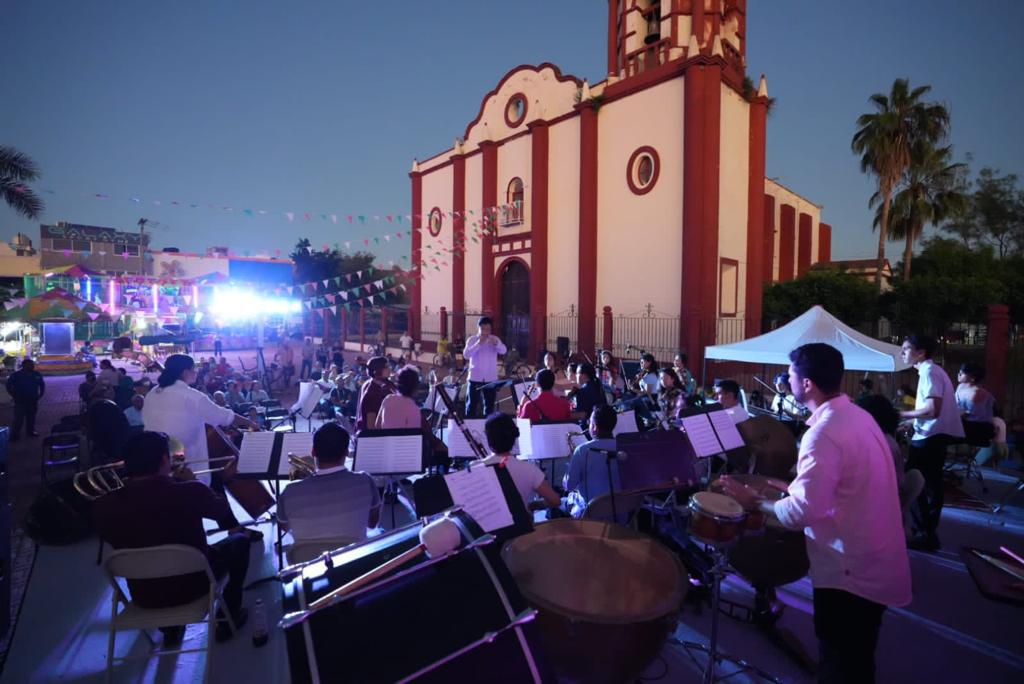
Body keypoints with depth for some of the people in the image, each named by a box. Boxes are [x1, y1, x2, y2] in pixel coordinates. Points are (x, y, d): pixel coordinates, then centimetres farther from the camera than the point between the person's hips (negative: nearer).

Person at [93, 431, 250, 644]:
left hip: (143, 596, 4)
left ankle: (169, 628, 39)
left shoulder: (104, 506, -17)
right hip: (193, 586, -3)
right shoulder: (190, 492, -25)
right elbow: (223, 510, -2)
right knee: (239, 541, 22)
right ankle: (229, 618, 25)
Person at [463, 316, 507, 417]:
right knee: (472, 404, 2)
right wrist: (478, 344, -26)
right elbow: (466, 354, -15)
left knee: (489, 405, 10)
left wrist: (496, 344, -34)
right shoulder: (472, 339, -2)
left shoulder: (495, 339, 3)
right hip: (475, 377, -2)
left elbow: (503, 350, -14)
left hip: (491, 378, 2)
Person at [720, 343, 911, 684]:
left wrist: (753, 501, -15)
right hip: (875, 561, 9)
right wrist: (795, 486, 12)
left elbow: (802, 512, -29)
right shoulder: (858, 415, 3)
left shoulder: (824, 434, -27)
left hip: (851, 569, -9)